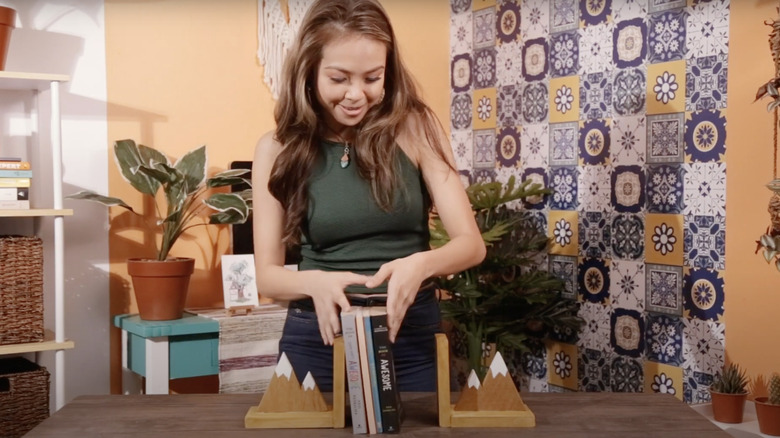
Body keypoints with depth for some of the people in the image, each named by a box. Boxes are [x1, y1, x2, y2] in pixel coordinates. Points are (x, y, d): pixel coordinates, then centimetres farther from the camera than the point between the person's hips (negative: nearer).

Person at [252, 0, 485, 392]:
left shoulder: (414, 128, -4)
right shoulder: (278, 149, -3)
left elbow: (471, 243, -7)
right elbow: (267, 274, -1)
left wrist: (421, 264, -28)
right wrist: (315, 282, -23)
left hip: (412, 333, 0)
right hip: (319, 338, 0)